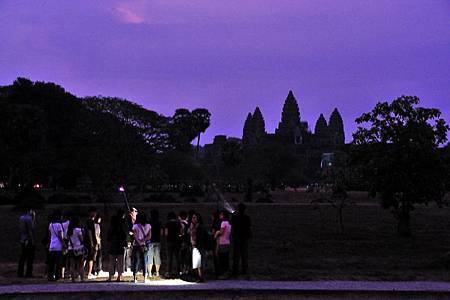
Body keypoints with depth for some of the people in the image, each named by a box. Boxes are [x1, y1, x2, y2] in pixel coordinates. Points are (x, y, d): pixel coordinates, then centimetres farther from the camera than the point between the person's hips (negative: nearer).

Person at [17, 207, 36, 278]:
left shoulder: (21, 218, 13)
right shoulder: (28, 218, -13)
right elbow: (30, 230, -16)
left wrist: (34, 217, 13)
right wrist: (32, 240, -13)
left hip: (23, 240, 8)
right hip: (29, 240, -8)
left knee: (22, 257, 10)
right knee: (30, 258, -3)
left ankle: (20, 273, 10)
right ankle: (28, 273, -3)